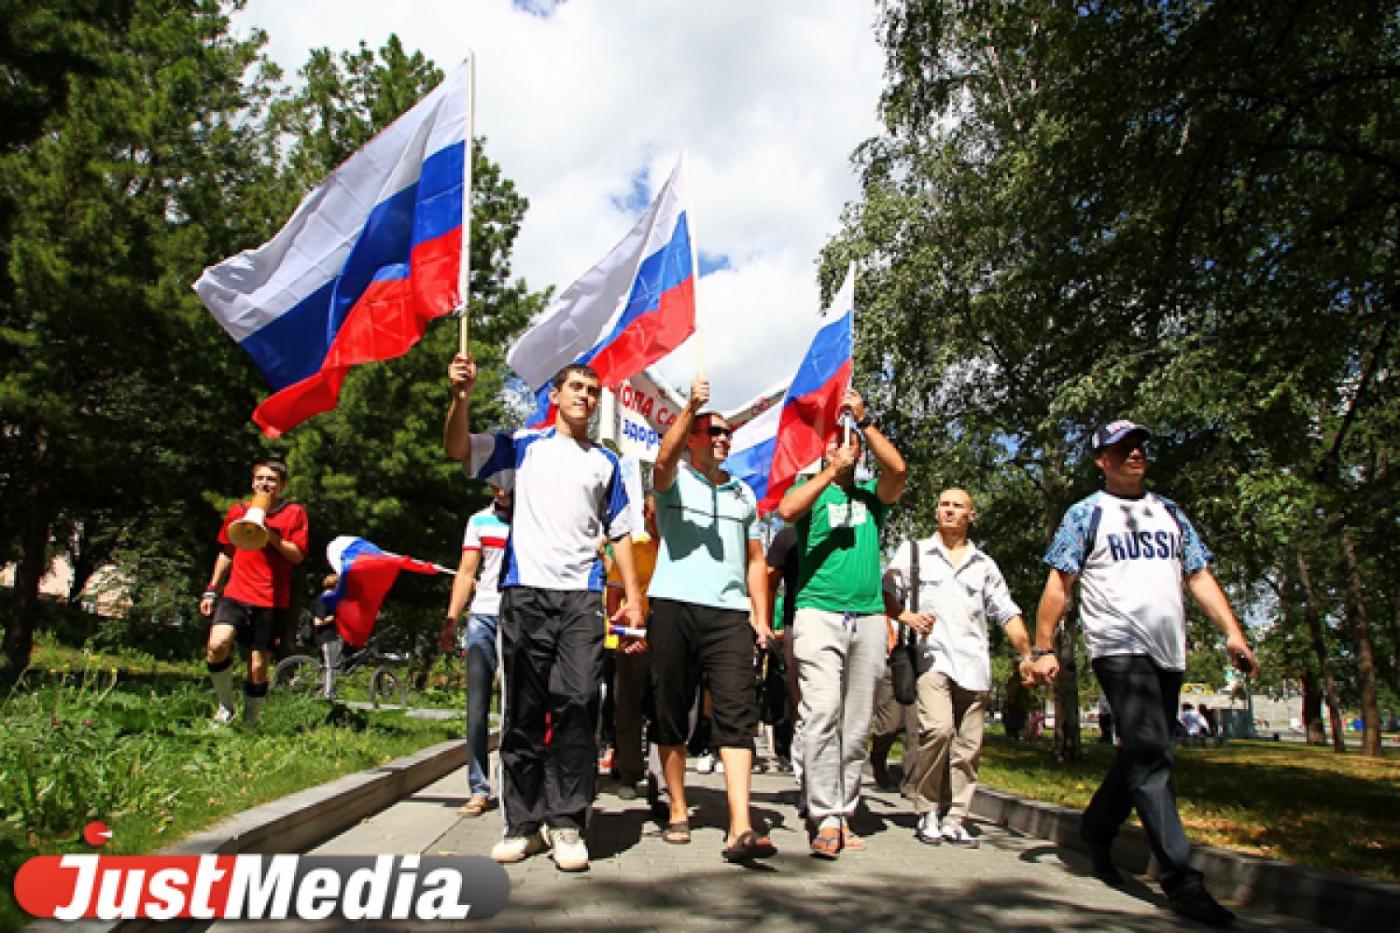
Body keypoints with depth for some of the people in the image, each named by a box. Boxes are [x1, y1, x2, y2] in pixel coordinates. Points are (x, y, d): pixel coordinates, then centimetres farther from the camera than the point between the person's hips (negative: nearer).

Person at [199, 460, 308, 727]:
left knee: (258, 668, 1)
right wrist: (211, 590, 18)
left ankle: (249, 723, 19)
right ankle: (225, 704, 1)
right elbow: (226, 553, 22)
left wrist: (270, 535, -17)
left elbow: (298, 555, -5)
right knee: (217, 645, -22)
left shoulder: (294, 513, 5)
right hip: (236, 595, 2)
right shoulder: (238, 511, 15)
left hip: (272, 601, -2)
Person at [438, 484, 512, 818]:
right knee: (477, 707, 1)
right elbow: (467, 572, 10)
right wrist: (451, 621, 2)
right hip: (483, 617, 2)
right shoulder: (479, 521, 12)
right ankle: (478, 789, 7)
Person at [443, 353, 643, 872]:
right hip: (525, 594, -1)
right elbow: (457, 450, -2)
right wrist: (462, 395, -19)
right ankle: (523, 823, 13)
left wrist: (633, 595, 9)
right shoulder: (525, 446, 12)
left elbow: (619, 533, 18)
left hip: (582, 597, 1)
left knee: (577, 703, -10)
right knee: (523, 712, 3)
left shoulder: (606, 462, 18)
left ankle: (567, 823, -1)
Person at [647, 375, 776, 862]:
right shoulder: (675, 479, 10)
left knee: (737, 713, -10)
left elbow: (755, 560, 20)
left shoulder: (743, 493, 21)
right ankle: (678, 813, 18)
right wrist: (691, 407, -28)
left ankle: (740, 829, -14)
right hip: (674, 606, -2)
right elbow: (664, 459, -16)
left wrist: (761, 616, 9)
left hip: (731, 612, 2)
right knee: (671, 711, 4)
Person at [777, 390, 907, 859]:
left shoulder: (872, 494, 17)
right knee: (822, 714, -15)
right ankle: (826, 819, -12)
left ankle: (843, 814, 15)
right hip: (818, 613, -3)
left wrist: (863, 419, -3)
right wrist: (832, 470, -9)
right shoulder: (812, 490, 11)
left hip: (869, 617, 3)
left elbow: (898, 468, -3)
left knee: (856, 726, 6)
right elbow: (786, 510, -12)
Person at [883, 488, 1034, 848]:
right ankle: (926, 813, -5)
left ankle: (955, 821, 11)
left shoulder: (984, 564, 19)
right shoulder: (914, 551, 12)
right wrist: (906, 616, -12)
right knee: (939, 728, -21)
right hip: (933, 656, -3)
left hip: (974, 664, 3)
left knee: (969, 745, 0)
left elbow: (1008, 613, 17)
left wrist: (1026, 655, 5)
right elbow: (886, 593, 7)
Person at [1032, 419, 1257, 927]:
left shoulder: (1169, 513, 18)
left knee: (1142, 755, 13)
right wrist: (1043, 649, -8)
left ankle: (1095, 832, 32)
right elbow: (1058, 583, -2)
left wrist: (1232, 632, 2)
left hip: (1169, 655, 6)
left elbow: (1199, 576, 15)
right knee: (1150, 754, -15)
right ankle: (1180, 880, -13)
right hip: (1119, 649, -6)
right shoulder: (1085, 514, 2)